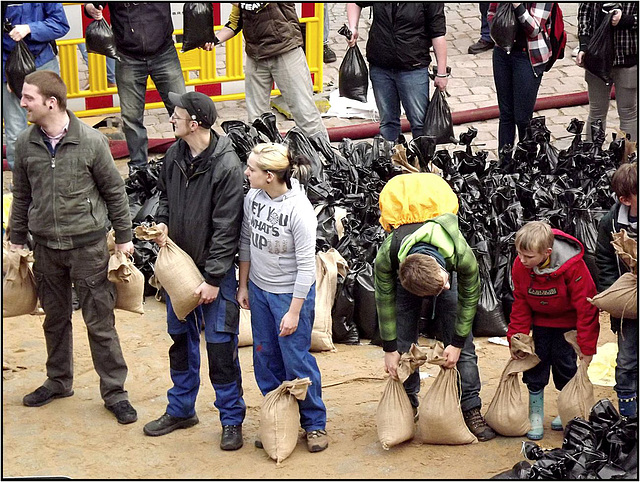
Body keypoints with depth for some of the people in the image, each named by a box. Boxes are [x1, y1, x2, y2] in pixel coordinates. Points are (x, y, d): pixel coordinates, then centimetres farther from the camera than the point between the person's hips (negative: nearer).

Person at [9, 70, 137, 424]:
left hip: (87, 244, -4)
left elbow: (114, 192, -3)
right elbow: (22, 196, 11)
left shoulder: (91, 141, -12)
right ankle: (58, 381, 34)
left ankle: (114, 391, 12)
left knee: (100, 321, 1)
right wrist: (17, 239, 13)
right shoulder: (25, 143, -1)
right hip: (46, 246, 4)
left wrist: (124, 237, 0)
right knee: (55, 318, 17)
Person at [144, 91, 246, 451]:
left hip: (214, 267, -7)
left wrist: (213, 279, -18)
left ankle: (232, 419, 14)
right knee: (181, 337, 18)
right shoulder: (176, 154, 0)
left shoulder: (227, 166, -20)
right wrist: (162, 222, -3)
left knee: (220, 344, -1)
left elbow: (226, 228, -19)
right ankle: (181, 409, 34)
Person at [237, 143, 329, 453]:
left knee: (296, 359, 1)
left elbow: (306, 267, -19)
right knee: (266, 359, 13)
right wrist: (243, 286, 11)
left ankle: (315, 424, 19)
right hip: (259, 289, 6)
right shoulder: (252, 198, -7)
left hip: (291, 293, -6)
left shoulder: (299, 210, -24)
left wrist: (294, 312, -17)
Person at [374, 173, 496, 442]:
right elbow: (385, 302, -22)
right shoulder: (386, 258, -40)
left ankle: (471, 409, -1)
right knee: (403, 344, -6)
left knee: (462, 345, -7)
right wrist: (389, 349, -15)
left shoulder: (462, 255, -40)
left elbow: (469, 297, -21)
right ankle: (408, 405, 9)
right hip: (405, 278, 0)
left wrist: (457, 344, -16)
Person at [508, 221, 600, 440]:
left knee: (565, 364, -1)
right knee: (536, 365, 0)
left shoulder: (573, 267, -32)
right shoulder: (520, 266, -21)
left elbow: (586, 307, -23)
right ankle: (536, 418, 11)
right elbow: (520, 305, -5)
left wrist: (587, 347, -19)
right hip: (541, 321, 3)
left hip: (568, 321, -3)